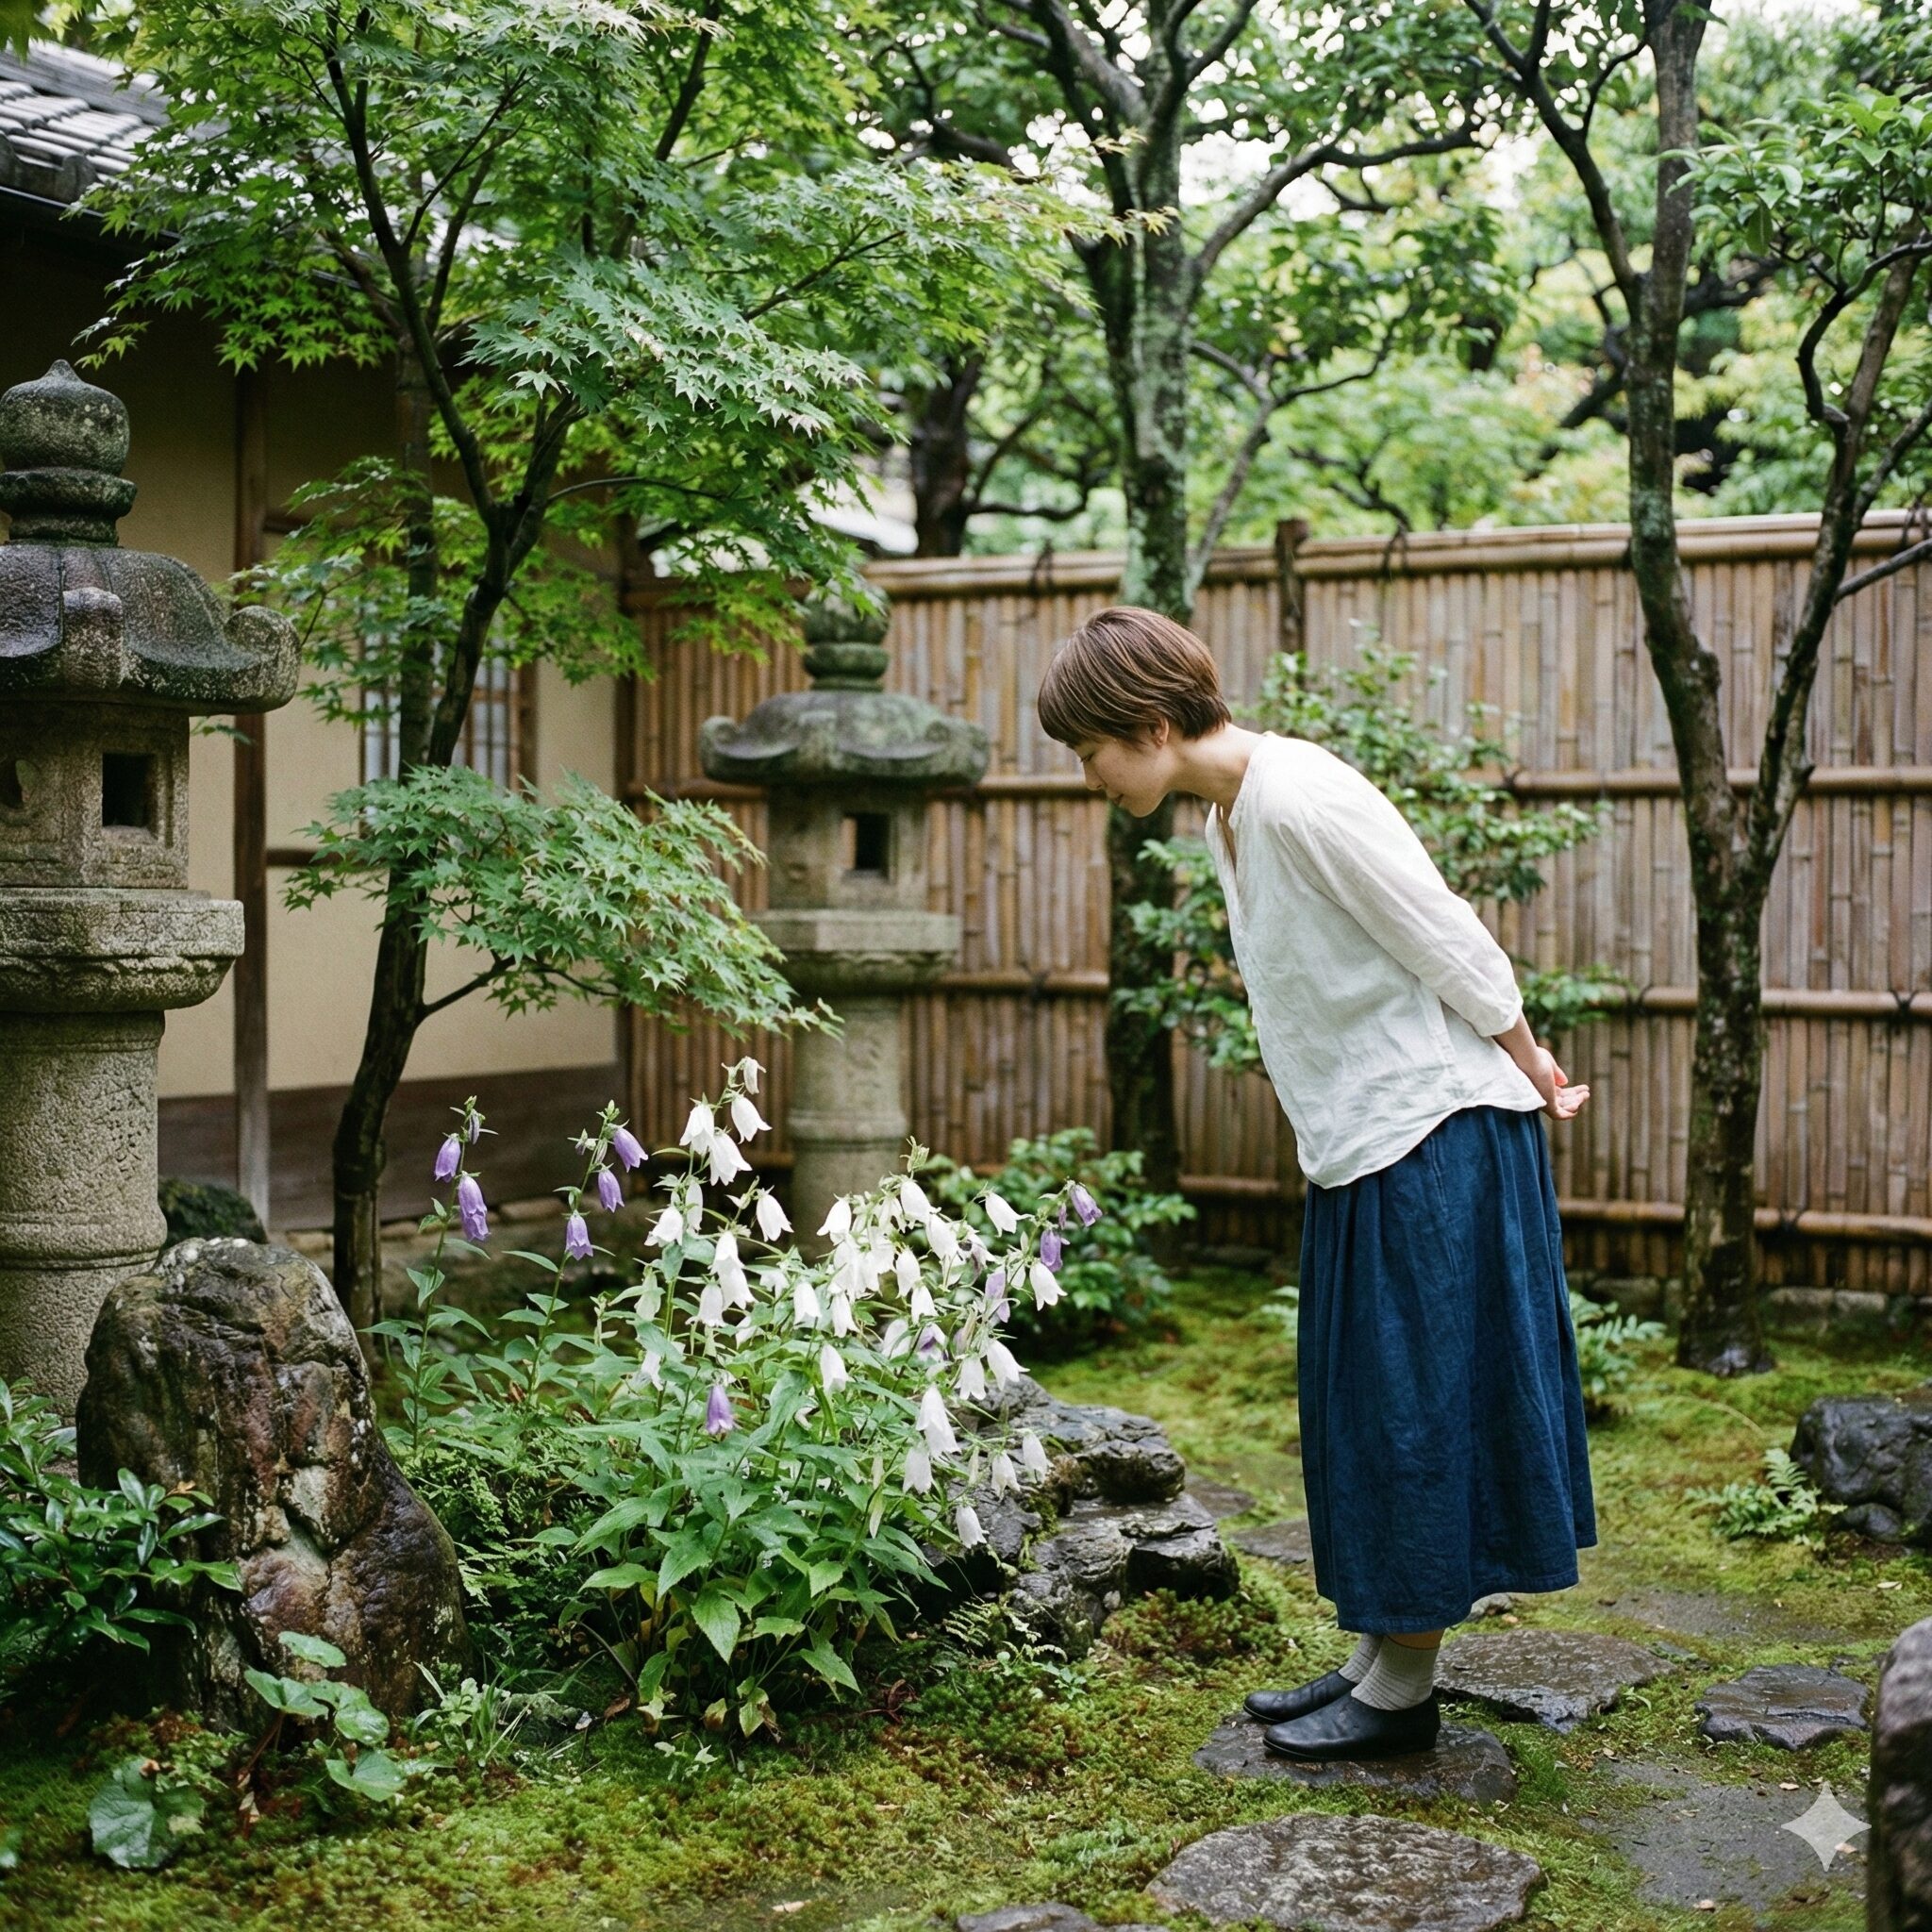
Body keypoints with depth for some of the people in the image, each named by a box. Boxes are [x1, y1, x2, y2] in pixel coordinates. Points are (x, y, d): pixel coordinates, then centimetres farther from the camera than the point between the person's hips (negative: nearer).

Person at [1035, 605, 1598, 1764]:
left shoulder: (1301, 799, -21)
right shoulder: (1229, 814, 10)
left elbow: (1451, 943, -17)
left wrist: (1533, 1074, -5)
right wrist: (1521, 1074, 11)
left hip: (1434, 1138, -9)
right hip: (1365, 1144, 9)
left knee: (1415, 1405, 0)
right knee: (1366, 1408, 14)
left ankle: (1402, 1694, 12)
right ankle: (1379, 1660, 26)